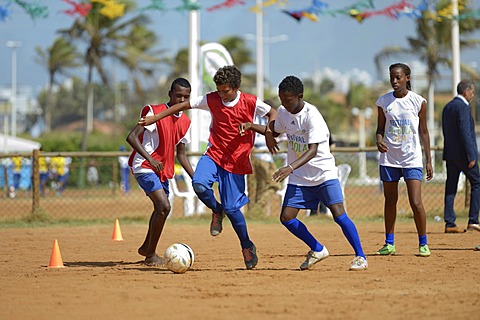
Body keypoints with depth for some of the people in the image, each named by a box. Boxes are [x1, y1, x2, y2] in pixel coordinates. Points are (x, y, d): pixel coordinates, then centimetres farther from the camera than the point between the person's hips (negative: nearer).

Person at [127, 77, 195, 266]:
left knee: (161, 209, 21)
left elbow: (180, 153, 18)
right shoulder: (155, 112, -14)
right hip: (144, 167, -8)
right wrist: (150, 159, -33)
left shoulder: (185, 122, 8)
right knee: (164, 206, -21)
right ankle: (151, 255, -11)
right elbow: (132, 137, -21)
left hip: (163, 170, 9)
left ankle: (146, 247, 44)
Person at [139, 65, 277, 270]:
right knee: (199, 184, -28)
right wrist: (154, 118, 1)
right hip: (214, 154, 2)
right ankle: (216, 211, 5)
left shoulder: (250, 103, -9)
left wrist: (269, 134, -11)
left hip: (236, 161, -2)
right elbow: (184, 105, 3)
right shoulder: (211, 100, -3)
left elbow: (272, 113, 6)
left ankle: (247, 247, 20)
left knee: (231, 208, -4)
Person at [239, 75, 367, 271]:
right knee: (286, 218, -2)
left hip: (323, 172, -7)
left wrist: (290, 167, -43)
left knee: (339, 214, -17)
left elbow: (313, 150, -30)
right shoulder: (283, 112, 0)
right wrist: (251, 126, 6)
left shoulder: (311, 116, -22)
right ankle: (318, 250, 18)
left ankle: (360, 257, -4)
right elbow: (275, 131, 22)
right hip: (299, 178, 7)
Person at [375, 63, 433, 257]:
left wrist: (429, 160, 3)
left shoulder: (418, 101, -1)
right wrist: (379, 140, -12)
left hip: (412, 159, -3)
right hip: (389, 158, 3)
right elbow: (380, 128, 11)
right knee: (390, 201, 9)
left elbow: (423, 132, 5)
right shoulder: (383, 101, 4)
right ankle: (389, 243, 18)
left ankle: (423, 243, 2)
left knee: (416, 203, -10)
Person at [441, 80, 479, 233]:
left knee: (451, 188, 5)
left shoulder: (447, 107, 14)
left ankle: (449, 223, 3)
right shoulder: (463, 107, -13)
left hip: (450, 154, 8)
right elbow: (465, 132, -19)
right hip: (463, 154, -8)